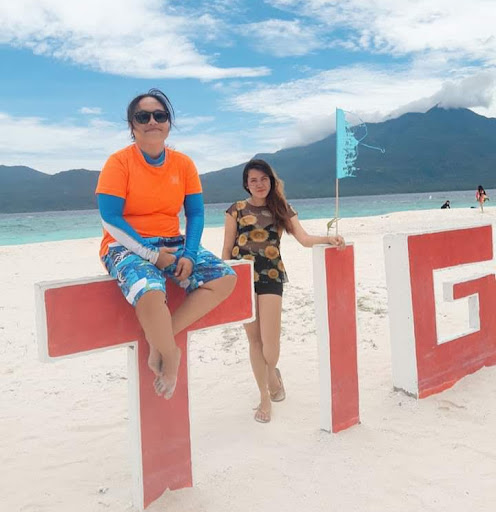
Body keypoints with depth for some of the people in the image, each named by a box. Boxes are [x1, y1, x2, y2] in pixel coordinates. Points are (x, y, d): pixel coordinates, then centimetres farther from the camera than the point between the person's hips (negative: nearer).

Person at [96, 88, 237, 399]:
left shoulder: (183, 164, 6)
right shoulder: (119, 162, -6)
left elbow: (195, 214, 4)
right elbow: (110, 219, -12)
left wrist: (189, 255, -13)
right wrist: (150, 254, -18)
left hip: (172, 244, 5)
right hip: (128, 246, -5)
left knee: (225, 278, -15)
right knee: (151, 293, -37)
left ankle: (159, 339, -13)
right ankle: (169, 353, -7)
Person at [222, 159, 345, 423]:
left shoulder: (282, 209, 7)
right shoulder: (236, 210, 4)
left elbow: (304, 238, -4)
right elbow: (227, 249, 5)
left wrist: (328, 238, -22)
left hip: (271, 276, 0)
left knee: (270, 340, -6)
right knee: (254, 339, 7)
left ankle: (272, 373, 31)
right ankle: (264, 397, 23)